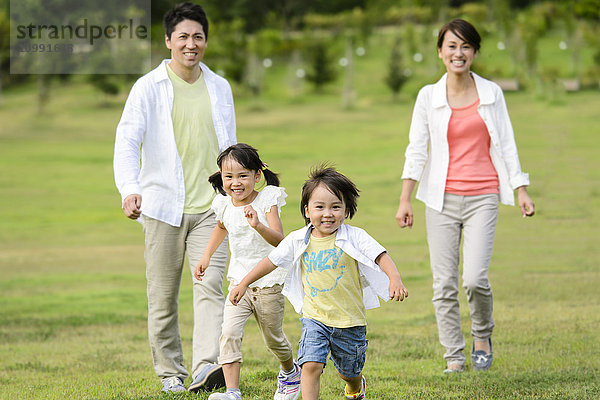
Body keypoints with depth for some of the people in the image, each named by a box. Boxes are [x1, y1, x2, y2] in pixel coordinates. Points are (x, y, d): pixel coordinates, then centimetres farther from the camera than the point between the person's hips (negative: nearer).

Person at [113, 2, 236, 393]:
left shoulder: (220, 88, 11)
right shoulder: (148, 88, 0)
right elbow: (127, 141, -9)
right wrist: (130, 189, -25)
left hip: (210, 207, 2)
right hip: (164, 206, -1)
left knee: (210, 287, -15)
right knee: (163, 297, 4)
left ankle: (207, 368, -25)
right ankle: (171, 372, 16)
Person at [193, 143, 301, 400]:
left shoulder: (266, 200, -14)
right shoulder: (224, 205, -1)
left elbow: (279, 240, -27)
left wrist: (258, 225, -44)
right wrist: (206, 256, 18)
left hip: (268, 283, -3)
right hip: (239, 281, 3)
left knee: (273, 339, 13)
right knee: (229, 333, -17)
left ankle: (290, 372, 45)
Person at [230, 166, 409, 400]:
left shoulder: (354, 238, -11)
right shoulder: (297, 241, -2)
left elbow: (381, 257, -18)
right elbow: (271, 261, 9)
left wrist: (395, 279, -37)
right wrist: (243, 284, 12)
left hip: (349, 319, -1)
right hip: (314, 318, 1)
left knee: (349, 370, 18)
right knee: (311, 365, -20)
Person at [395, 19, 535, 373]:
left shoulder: (491, 93, 6)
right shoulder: (429, 96, 4)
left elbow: (507, 144, 9)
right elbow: (416, 149, 1)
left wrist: (521, 191, 3)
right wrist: (405, 200, -7)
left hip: (482, 197, -1)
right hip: (442, 197, 1)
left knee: (475, 278, -14)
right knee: (444, 283, -2)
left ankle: (483, 334, 15)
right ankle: (454, 357, 6)